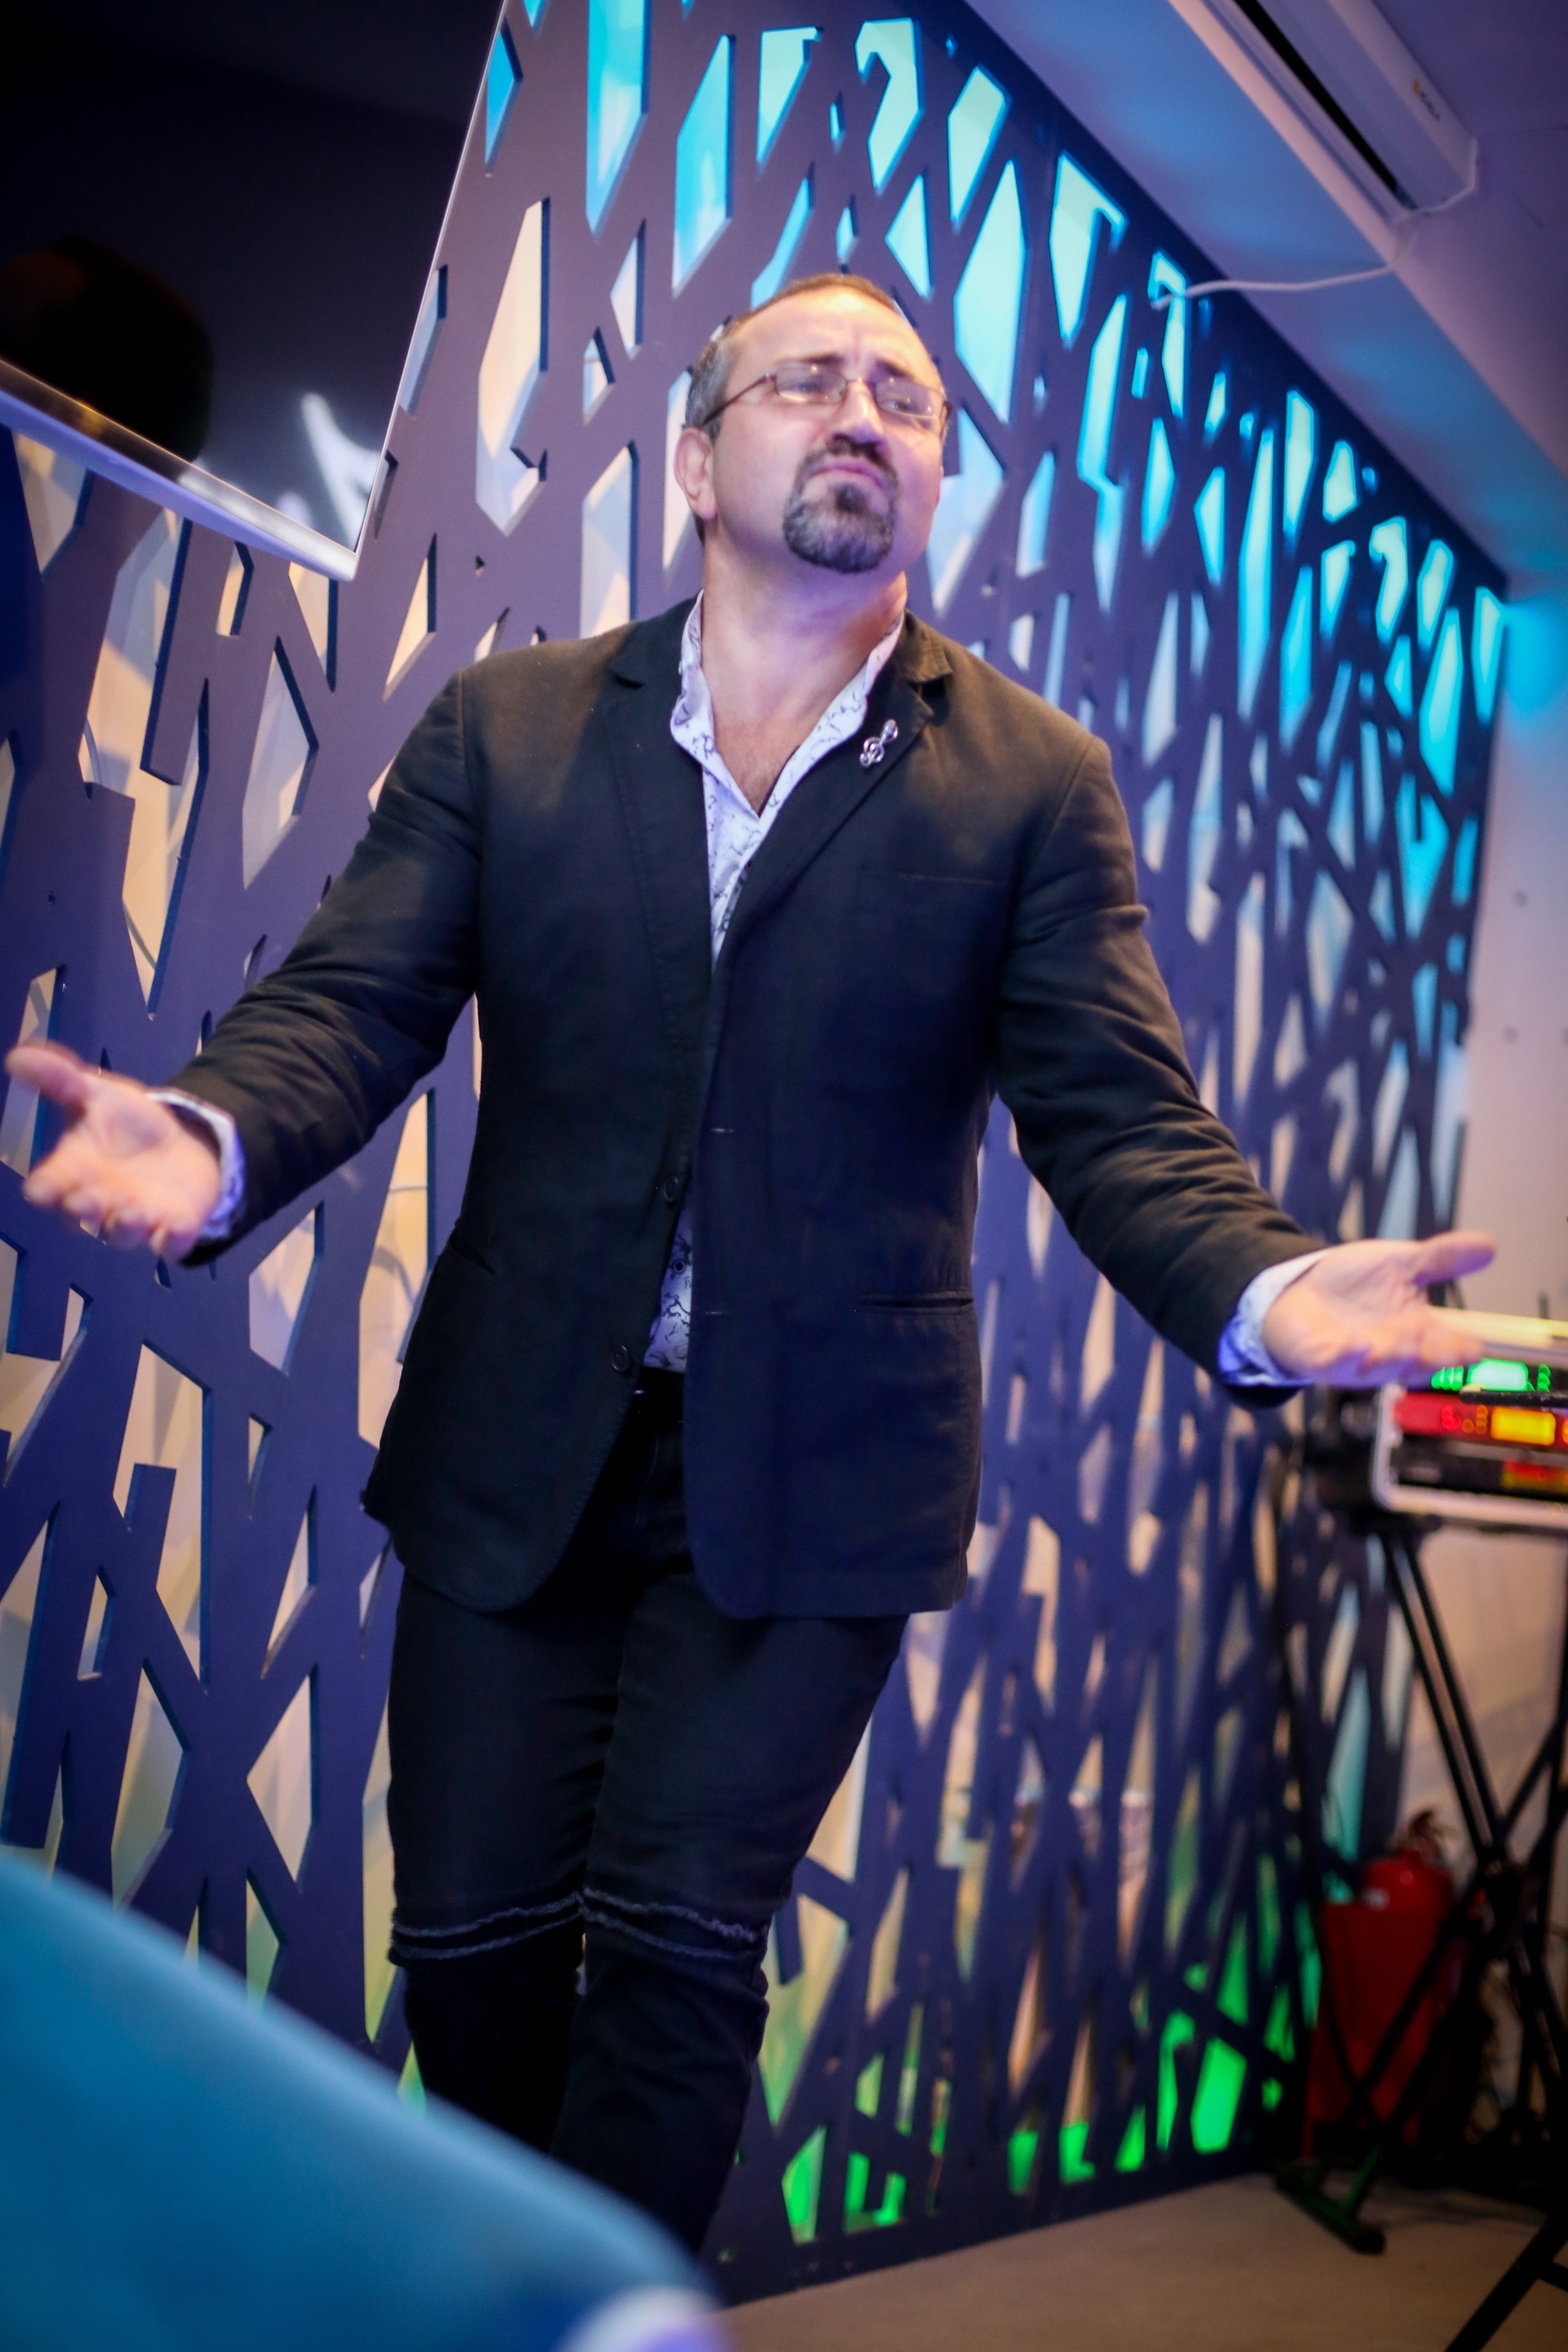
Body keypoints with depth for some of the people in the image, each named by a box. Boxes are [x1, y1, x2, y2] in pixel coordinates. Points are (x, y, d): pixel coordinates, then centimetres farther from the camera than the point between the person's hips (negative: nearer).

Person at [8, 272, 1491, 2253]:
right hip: (515, 1447, 2)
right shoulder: (503, 728, 4)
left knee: (678, 1940, -3)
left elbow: (1116, 1116, -7)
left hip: (812, 1474, -2)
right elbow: (350, 1000, -4)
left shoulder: (1034, 784, 0)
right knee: (472, 1935, 8)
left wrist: (1268, 1290, -29)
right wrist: (209, 1139, -28)